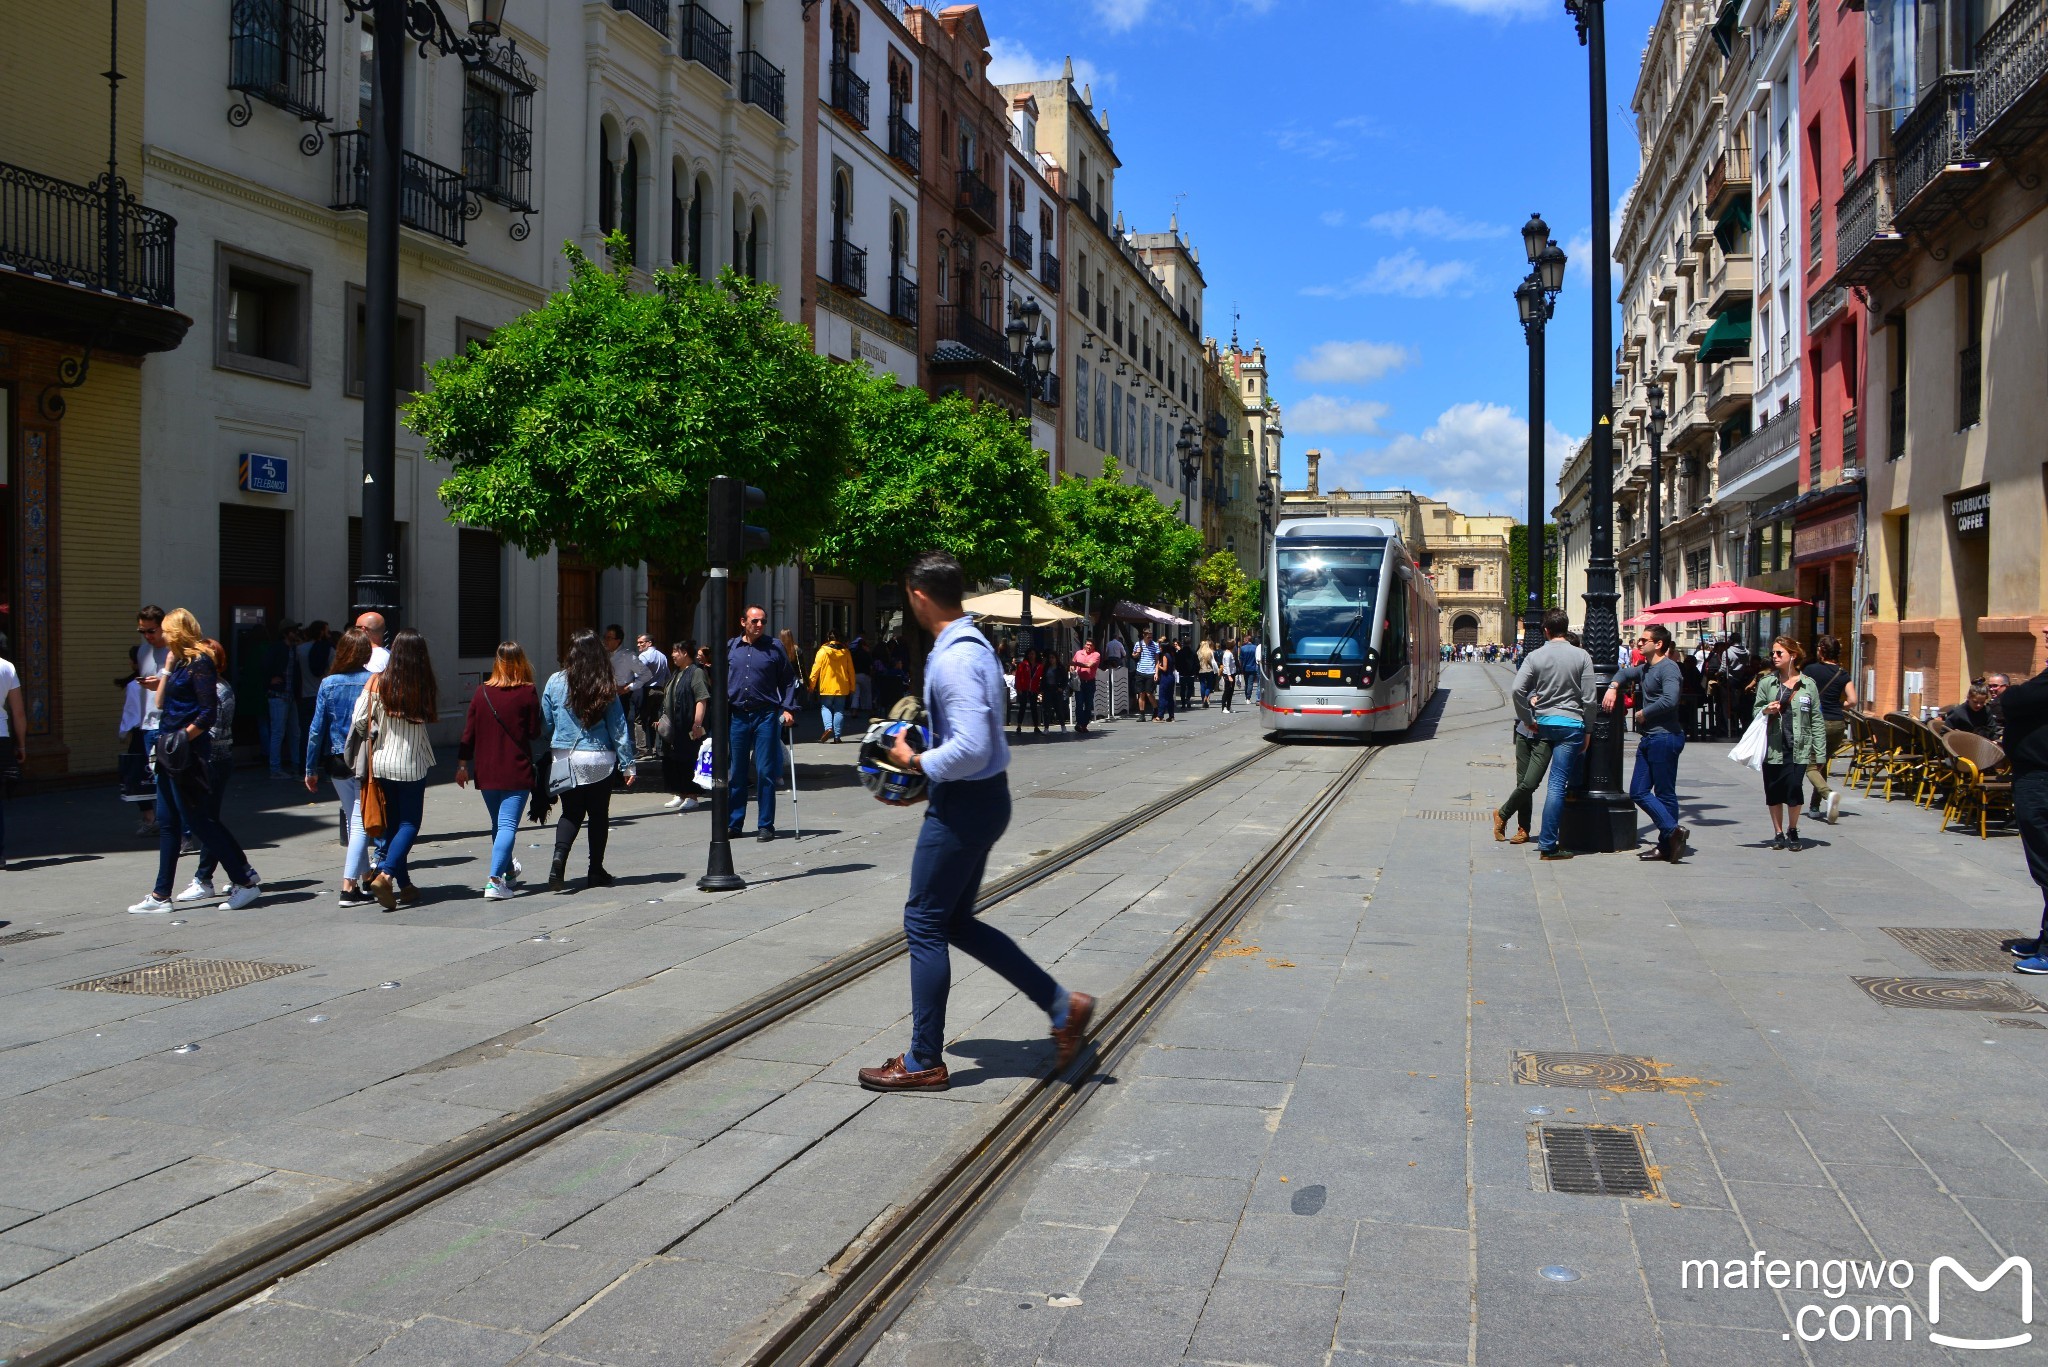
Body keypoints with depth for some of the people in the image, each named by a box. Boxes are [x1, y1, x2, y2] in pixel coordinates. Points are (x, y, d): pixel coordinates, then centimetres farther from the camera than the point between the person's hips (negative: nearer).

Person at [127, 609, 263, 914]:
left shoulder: (199, 663, -11)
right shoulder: (179, 662, 16)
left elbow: (208, 713, -17)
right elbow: (161, 705, 13)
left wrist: (182, 738, -17)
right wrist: (166, 669, 7)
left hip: (186, 753, -10)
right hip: (170, 752, 10)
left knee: (197, 819, -5)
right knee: (167, 823, 10)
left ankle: (247, 881, 1)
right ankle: (161, 895, 15)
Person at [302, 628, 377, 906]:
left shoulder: (328, 683, -1)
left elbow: (317, 727, 0)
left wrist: (311, 768, 6)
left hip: (336, 761, 3)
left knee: (351, 820, 18)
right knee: (360, 823, 0)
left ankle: (364, 878, 28)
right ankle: (348, 887, -7)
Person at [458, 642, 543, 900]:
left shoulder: (482, 692, 1)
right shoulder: (528, 693, -8)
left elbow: (469, 731, 4)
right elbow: (534, 733, -5)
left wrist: (462, 764, 11)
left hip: (486, 772, 4)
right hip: (517, 772, -4)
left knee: (498, 824, 20)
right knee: (508, 825, -7)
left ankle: (508, 871, 38)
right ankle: (495, 881, -20)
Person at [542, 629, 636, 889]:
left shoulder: (556, 681, -4)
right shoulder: (606, 687, -5)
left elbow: (545, 723, 0)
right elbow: (618, 728, -3)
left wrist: (550, 751, 14)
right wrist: (627, 765, 2)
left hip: (565, 759, 1)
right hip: (600, 760, -1)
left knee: (571, 813, 13)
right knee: (599, 814, 11)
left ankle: (559, 858, -10)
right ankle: (595, 872, 16)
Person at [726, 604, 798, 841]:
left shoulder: (775, 648, 1)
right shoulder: (730, 648, 8)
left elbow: (788, 680, 6)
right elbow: (723, 681, 14)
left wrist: (788, 708, -4)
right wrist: (722, 712, 9)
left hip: (766, 715, -3)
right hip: (738, 716, 3)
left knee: (765, 772, -2)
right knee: (737, 772, 9)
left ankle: (766, 825, 5)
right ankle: (733, 823, 19)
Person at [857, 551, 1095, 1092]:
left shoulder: (954, 660, -22)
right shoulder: (975, 645, 11)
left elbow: (971, 749, -29)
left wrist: (917, 762, -15)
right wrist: (924, 776, 16)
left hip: (964, 804, -10)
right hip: (982, 797, 10)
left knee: (924, 924, 2)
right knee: (955, 922, 18)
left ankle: (924, 1062, 14)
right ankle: (1061, 1003, 19)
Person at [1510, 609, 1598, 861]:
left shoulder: (1535, 656, 0)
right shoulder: (1581, 656, -3)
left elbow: (1517, 690, -8)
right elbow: (1589, 697, -4)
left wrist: (1528, 719, 3)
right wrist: (1588, 731, 5)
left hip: (1543, 723, 3)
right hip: (1571, 724, -3)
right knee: (1558, 783, -6)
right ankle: (1548, 844, -7)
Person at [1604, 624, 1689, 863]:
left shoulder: (1668, 668, -13)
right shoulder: (1645, 668, 17)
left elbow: (1670, 700, -28)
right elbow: (1625, 674, 36)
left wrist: (1644, 713, -13)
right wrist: (1613, 687, 14)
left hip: (1665, 737, -10)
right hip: (1648, 738, 10)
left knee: (1665, 794, -5)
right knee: (1639, 791, 5)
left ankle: (1667, 846, 1)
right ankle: (1673, 831, 4)